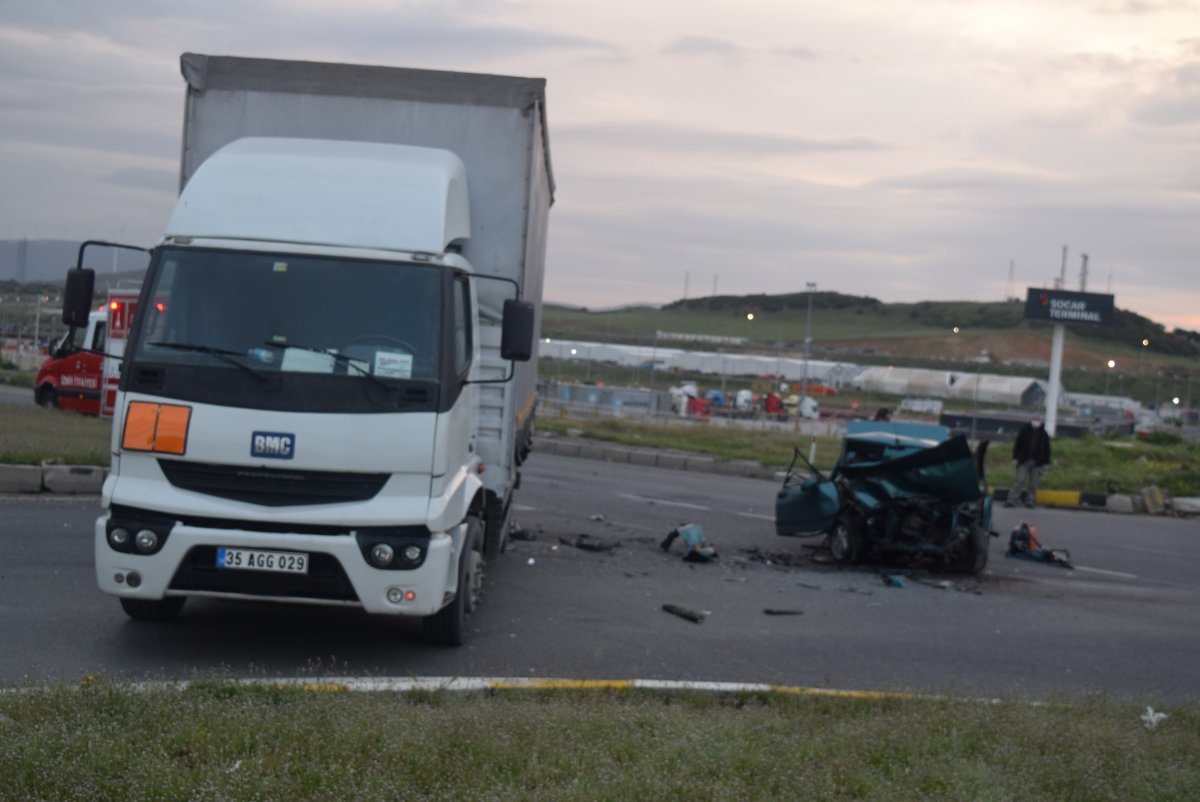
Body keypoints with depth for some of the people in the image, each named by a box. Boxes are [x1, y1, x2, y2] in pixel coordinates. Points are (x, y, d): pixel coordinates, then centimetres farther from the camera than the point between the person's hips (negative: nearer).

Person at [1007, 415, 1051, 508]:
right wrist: (1015, 458, -2)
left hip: (1037, 462, 1)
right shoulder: (1024, 430, 2)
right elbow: (1017, 444, 4)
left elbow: (1047, 449, 8)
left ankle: (1030, 501, 8)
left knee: (1033, 483, 2)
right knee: (1020, 481, -7)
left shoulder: (1043, 434, 6)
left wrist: (1046, 462, 3)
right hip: (1023, 461, -1)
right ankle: (1012, 500, -9)